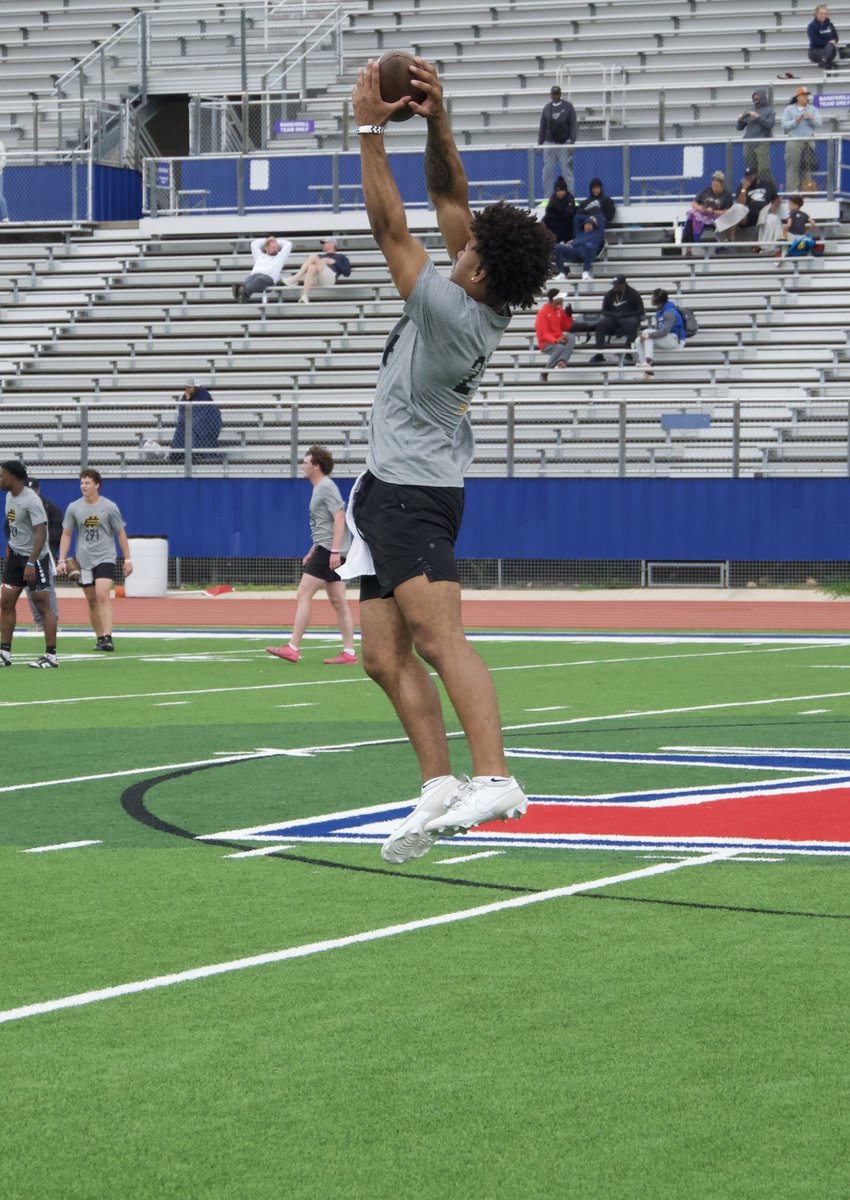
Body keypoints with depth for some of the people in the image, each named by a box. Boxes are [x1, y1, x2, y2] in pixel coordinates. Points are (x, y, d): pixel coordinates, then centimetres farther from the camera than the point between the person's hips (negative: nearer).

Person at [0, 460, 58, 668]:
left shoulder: (31, 501, -19)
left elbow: (41, 533, -23)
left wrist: (31, 563, -27)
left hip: (35, 557, -9)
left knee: (42, 604, -4)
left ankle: (51, 656, 0)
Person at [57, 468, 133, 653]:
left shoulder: (109, 507, -3)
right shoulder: (73, 508, 3)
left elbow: (121, 533, 4)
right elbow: (66, 534, 9)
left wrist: (127, 559, 2)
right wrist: (62, 560, 2)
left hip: (105, 558, -3)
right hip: (84, 560, 3)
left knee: (103, 596, -19)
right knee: (91, 601, 7)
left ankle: (108, 638, -23)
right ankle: (99, 638, 17)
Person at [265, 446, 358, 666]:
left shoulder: (326, 487, -11)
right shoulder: (319, 488, 20)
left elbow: (339, 518, -19)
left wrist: (334, 551, -25)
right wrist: (312, 552, 26)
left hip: (329, 550, -10)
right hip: (328, 550, 10)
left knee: (303, 595, -11)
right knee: (338, 601, 7)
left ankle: (293, 648, -13)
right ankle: (349, 652, 6)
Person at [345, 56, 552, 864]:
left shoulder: (453, 312, -19)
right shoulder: (484, 304, 3)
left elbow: (390, 227, -17)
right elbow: (449, 196, 10)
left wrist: (371, 130, -12)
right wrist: (436, 121, 1)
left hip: (414, 494, -10)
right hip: (391, 493, 10)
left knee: (438, 638, -24)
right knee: (384, 656, 7)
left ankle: (492, 777, -36)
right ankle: (438, 785, 5)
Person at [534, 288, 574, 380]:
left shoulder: (560, 310, 8)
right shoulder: (542, 312, -12)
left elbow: (566, 328, 15)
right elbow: (543, 333, -16)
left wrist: (568, 315, -1)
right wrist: (555, 341, -31)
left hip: (559, 340, 6)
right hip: (546, 343, -6)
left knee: (571, 337, -23)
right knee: (559, 347, -36)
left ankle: (562, 361, -39)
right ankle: (545, 373, -23)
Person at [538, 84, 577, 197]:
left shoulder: (568, 107, 2)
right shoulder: (547, 108, 10)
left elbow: (574, 125, -1)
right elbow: (542, 127, 14)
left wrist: (572, 143, -8)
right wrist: (540, 143, 9)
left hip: (564, 144, -3)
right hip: (549, 144, 3)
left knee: (567, 172, -3)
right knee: (547, 172, 0)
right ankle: (547, 197, 5)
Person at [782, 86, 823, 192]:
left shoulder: (812, 109, 13)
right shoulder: (789, 109, 6)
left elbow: (819, 123, 4)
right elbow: (784, 125, -3)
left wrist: (811, 119, -14)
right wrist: (796, 121, -17)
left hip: (809, 142, 3)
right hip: (794, 142, -3)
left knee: (807, 167, 2)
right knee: (793, 167, -8)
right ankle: (792, 190, -7)